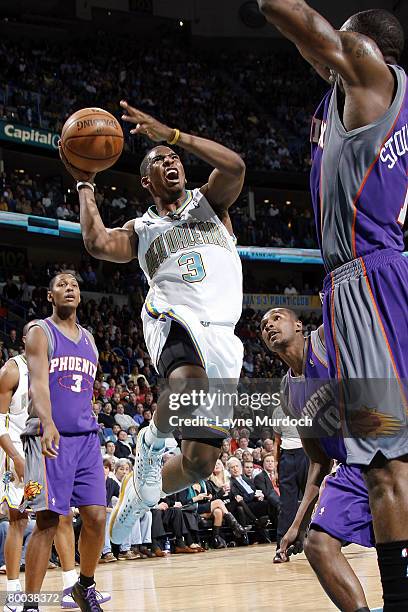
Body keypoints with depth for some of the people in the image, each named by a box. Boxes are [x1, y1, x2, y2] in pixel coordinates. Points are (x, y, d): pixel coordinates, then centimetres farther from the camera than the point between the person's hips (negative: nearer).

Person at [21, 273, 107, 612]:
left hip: (86, 437, 6)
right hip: (49, 437, -6)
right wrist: (48, 425, -33)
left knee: (96, 517, 1)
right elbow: (39, 383, -17)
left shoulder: (89, 339, 19)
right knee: (48, 522, -9)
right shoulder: (40, 332, -1)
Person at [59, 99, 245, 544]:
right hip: (172, 321, -2)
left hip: (221, 335, 2)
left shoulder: (209, 201, 18)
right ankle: (151, 442, -10)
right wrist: (85, 185, 5)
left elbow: (235, 167, -4)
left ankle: (138, 493, 30)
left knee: (199, 463, 1)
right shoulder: (140, 230, 18)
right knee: (189, 384, -42)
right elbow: (99, 245, -4)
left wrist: (171, 134, -9)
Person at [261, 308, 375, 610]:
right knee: (317, 543, -3)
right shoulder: (288, 396, 15)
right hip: (354, 470, 7)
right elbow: (319, 461, 18)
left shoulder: (329, 337, -4)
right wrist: (299, 524, 15)